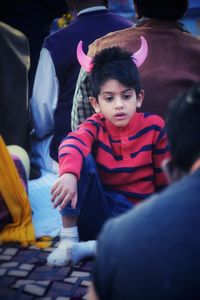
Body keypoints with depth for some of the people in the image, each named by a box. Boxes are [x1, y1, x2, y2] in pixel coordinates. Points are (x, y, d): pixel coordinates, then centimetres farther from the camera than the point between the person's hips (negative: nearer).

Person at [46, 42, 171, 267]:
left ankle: (91, 247, -23)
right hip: (97, 209, 0)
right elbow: (71, 145, -31)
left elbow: (165, 177, 6)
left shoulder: (154, 127, -5)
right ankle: (69, 238, -22)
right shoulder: (95, 127, -7)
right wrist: (68, 174, -53)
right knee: (82, 160, -26)